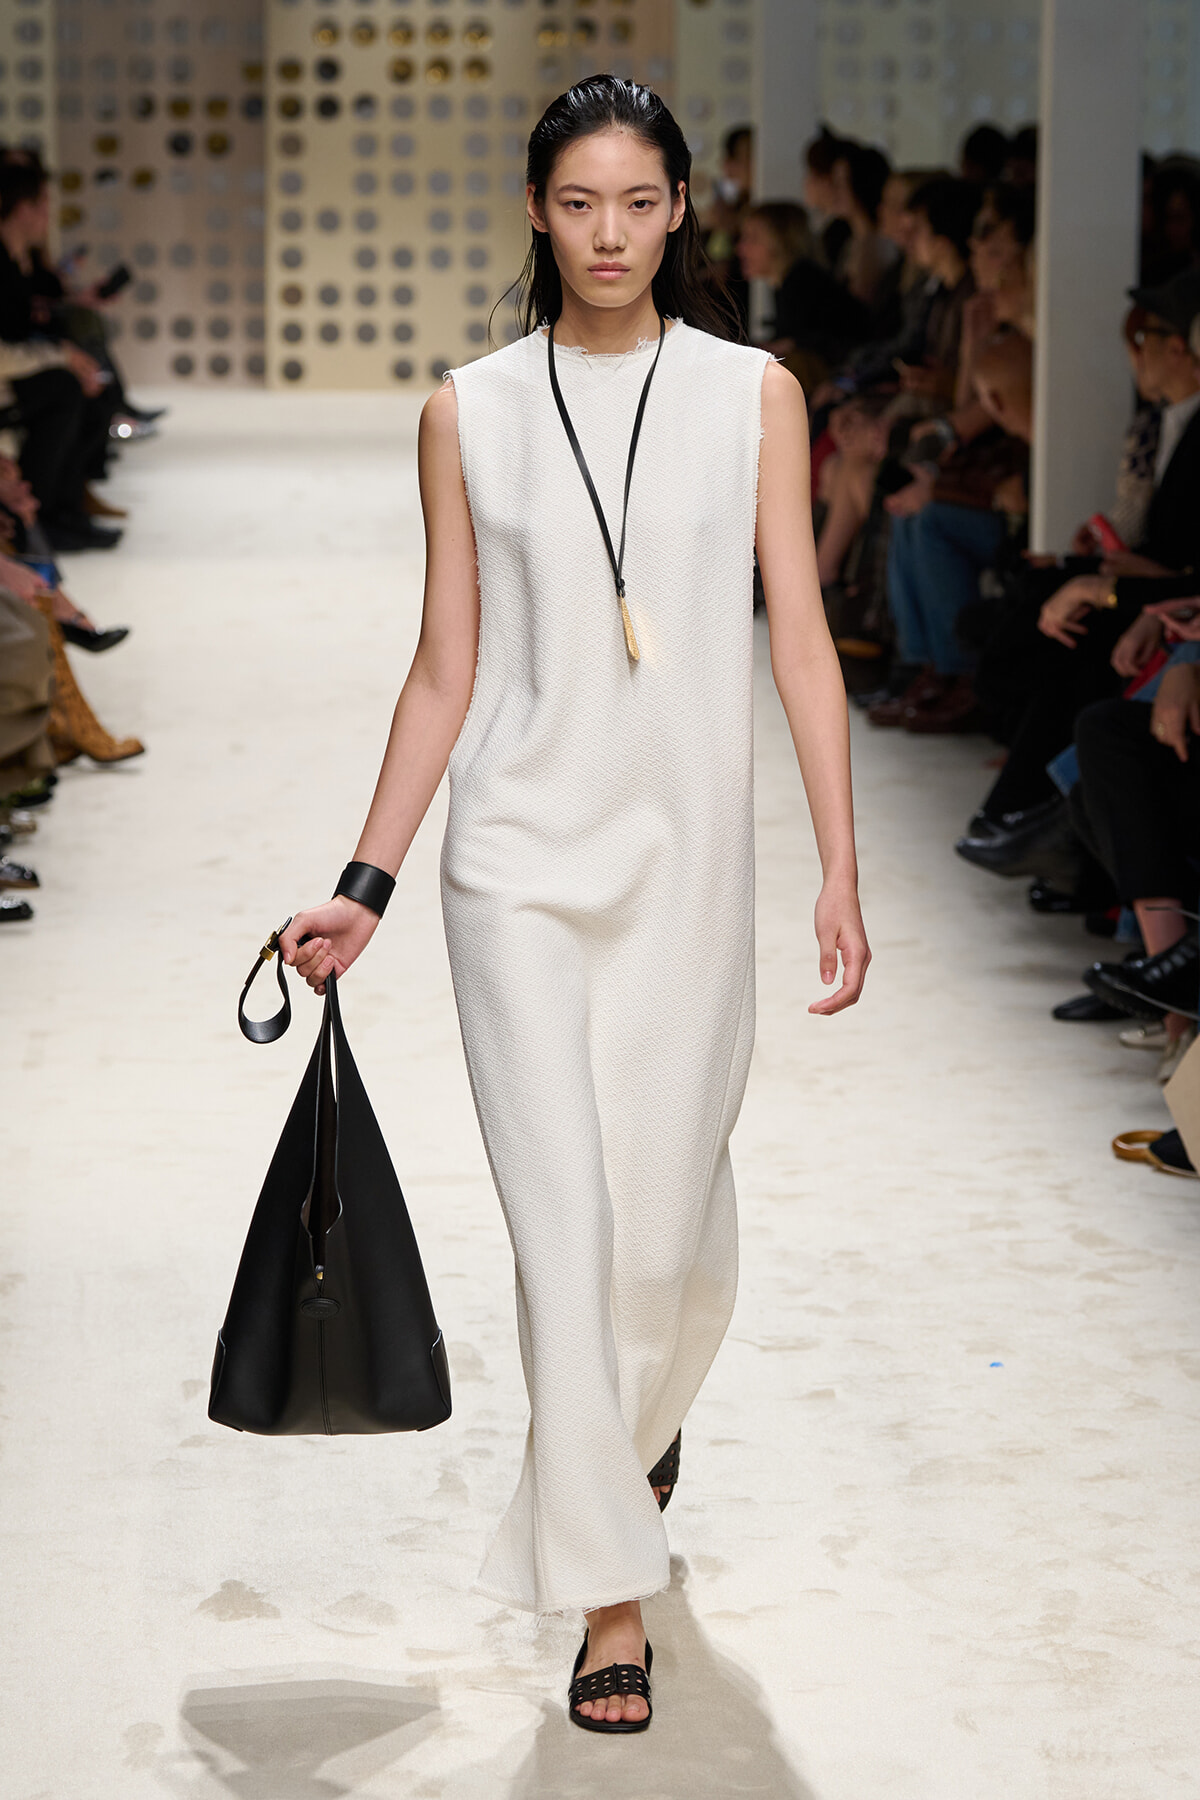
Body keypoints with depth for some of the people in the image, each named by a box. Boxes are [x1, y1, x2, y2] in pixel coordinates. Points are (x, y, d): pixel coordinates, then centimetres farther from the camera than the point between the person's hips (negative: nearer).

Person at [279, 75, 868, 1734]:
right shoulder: (469, 416, 3)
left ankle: (639, 1421, 42)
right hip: (521, 857, 0)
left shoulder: (752, 395, 2)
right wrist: (365, 885, 3)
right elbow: (445, 671, 6)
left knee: (674, 1213, 7)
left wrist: (840, 867, -6)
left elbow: (801, 643, 0)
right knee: (564, 1221, -5)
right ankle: (612, 1599, 3)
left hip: (689, 852, 0)